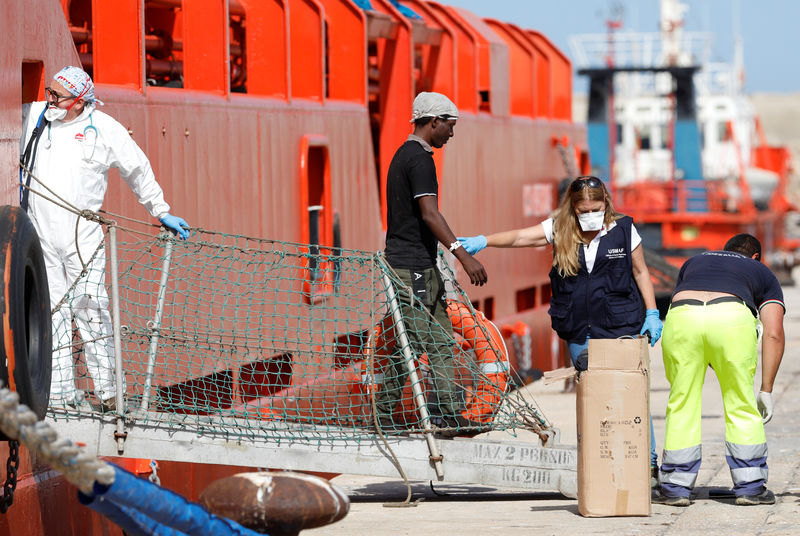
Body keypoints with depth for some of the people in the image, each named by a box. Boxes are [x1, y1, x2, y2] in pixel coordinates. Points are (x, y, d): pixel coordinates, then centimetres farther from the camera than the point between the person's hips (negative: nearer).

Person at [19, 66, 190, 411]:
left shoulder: (103, 129, 2)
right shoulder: (32, 116, 8)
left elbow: (138, 171, 14)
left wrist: (161, 213, 17)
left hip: (81, 233, -2)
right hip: (38, 233, 2)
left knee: (89, 305, -9)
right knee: (51, 310, 1)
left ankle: (106, 388, -2)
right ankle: (60, 391, 3)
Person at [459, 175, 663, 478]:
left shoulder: (623, 230, 0)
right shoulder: (560, 230, 2)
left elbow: (640, 271, 9)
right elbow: (519, 237, -7)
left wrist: (652, 314, 4)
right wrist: (483, 241, -22)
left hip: (620, 328, -2)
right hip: (579, 331, 3)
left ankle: (648, 464, 2)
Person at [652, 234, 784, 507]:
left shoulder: (694, 262, 41)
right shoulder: (763, 273, 32)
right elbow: (774, 334, 19)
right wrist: (766, 390, 21)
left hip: (681, 317, 2)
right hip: (732, 318, -2)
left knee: (682, 405, 15)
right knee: (741, 407, 14)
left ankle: (676, 487, 17)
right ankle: (750, 485, 15)